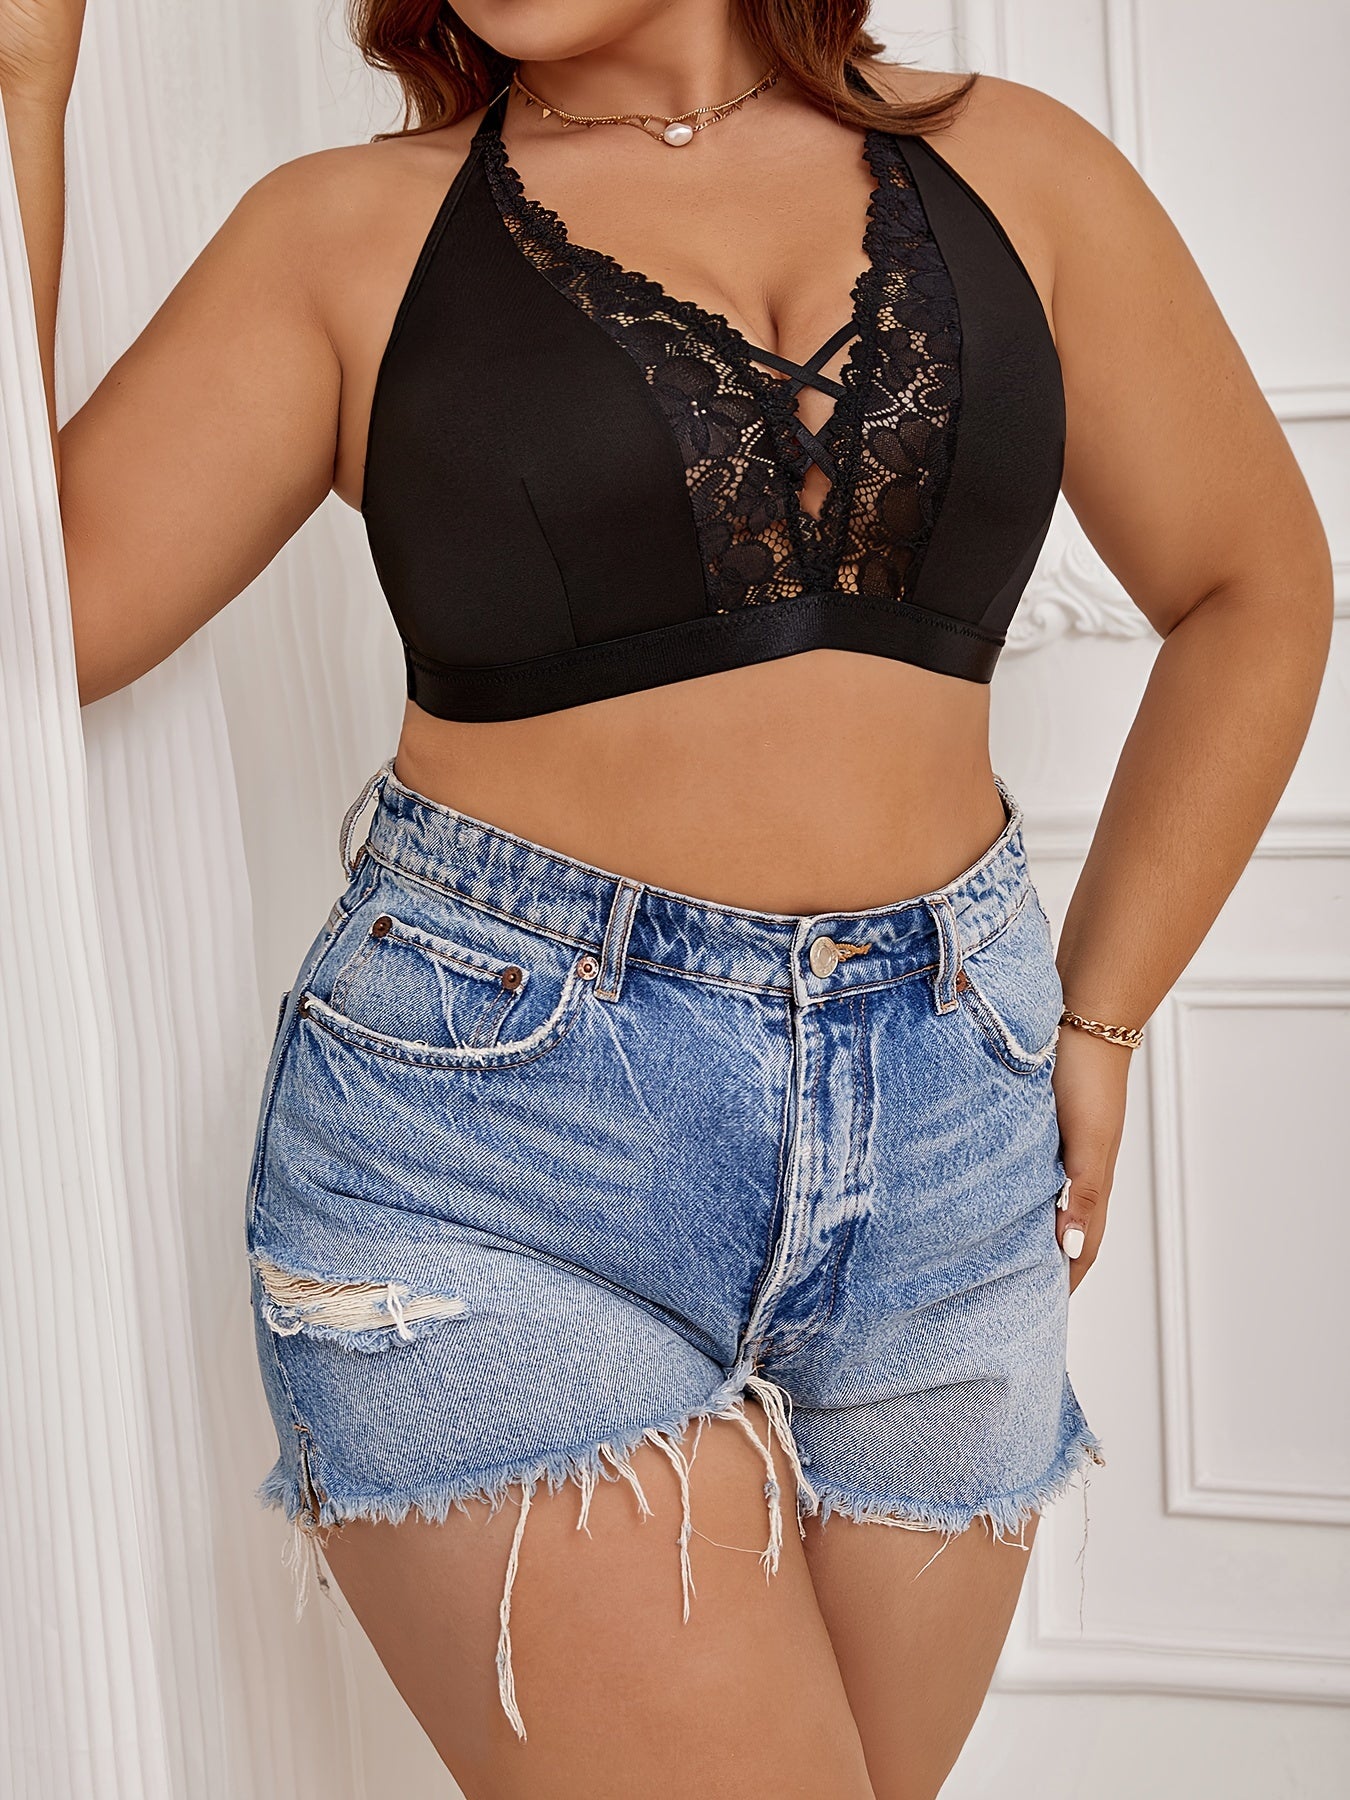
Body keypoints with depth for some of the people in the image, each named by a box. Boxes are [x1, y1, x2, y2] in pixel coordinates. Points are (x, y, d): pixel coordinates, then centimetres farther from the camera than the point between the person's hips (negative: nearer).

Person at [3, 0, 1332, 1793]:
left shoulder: (1008, 169, 8)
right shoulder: (352, 230, 4)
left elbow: (1255, 585, 15)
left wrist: (1098, 1021, 10)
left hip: (942, 1138, 3)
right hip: (489, 1126, -3)